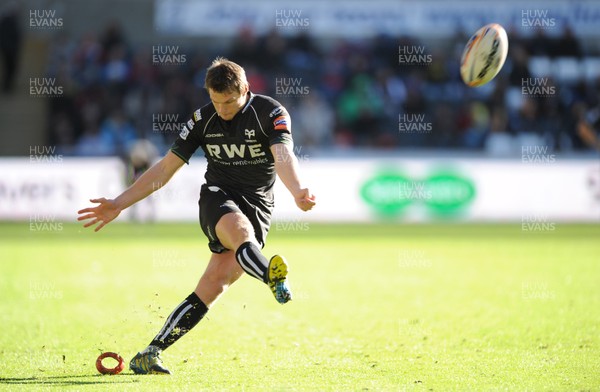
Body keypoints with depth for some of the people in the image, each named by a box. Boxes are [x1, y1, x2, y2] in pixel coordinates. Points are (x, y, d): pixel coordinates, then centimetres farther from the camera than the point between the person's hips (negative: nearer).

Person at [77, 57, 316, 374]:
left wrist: (297, 192, -45)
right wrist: (118, 204, 4)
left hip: (257, 205, -1)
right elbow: (164, 169, 9)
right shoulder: (203, 120, 4)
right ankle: (273, 277, -70)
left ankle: (149, 355, -9)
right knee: (241, 231, -37)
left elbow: (283, 156, -24)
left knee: (213, 287, -15)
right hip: (217, 197, 1)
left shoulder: (271, 113, -6)